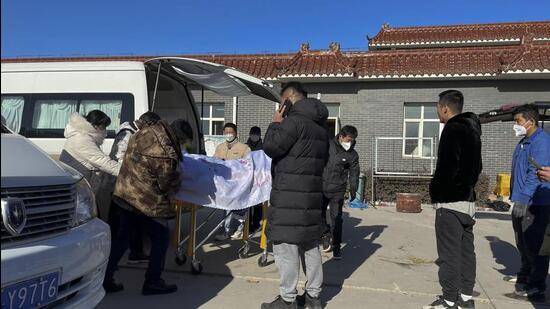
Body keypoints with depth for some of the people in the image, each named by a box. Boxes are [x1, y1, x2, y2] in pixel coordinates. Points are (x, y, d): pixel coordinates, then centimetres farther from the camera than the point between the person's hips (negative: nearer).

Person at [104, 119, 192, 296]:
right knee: (161, 238, 9)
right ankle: (152, 283, 18)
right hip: (147, 202, -8)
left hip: (124, 194, 8)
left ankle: (106, 278, 26)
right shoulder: (166, 155, -26)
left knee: (123, 236, 20)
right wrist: (178, 181, 10)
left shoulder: (145, 132, -2)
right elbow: (169, 185, -13)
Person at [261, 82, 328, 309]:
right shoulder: (321, 125, 17)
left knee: (286, 246, -1)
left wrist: (276, 123, -1)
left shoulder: (295, 120, -13)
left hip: (290, 195, -9)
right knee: (311, 245, 14)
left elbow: (270, 147, -14)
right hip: (312, 193, 9)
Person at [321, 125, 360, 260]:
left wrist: (353, 189, -9)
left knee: (336, 218, -2)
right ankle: (326, 233, 35)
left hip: (337, 191, -1)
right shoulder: (327, 145, -4)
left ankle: (336, 247, 9)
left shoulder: (352, 155, -3)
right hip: (321, 187, 1)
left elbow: (354, 173, 2)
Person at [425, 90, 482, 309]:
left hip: (450, 201, -9)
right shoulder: (472, 129, 14)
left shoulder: (453, 129, -14)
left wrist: (435, 191, -9)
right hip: (468, 200, 10)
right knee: (466, 251, 13)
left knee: (449, 254, -3)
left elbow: (447, 167, -22)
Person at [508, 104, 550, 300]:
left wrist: (523, 200, -26)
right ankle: (525, 275, 34)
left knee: (534, 244, -5)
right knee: (522, 243, 19)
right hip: (521, 202, 10)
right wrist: (515, 196, 22)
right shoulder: (523, 143, 15)